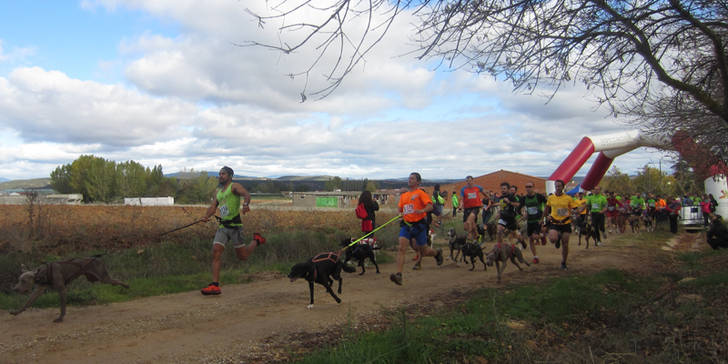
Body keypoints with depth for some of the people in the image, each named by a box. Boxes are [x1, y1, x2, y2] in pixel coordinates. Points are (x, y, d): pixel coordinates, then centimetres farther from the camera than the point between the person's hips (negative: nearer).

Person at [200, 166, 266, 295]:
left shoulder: (234, 186, -3)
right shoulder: (218, 191, 19)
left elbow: (246, 194, -21)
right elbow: (213, 206, 12)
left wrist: (246, 204, -44)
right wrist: (206, 216, -10)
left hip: (234, 225, -6)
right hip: (222, 226, 6)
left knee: (242, 256, 4)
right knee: (215, 252, -8)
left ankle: (256, 240, 32)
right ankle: (215, 285, -6)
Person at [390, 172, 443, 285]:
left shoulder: (420, 193, -5)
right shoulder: (403, 195, 14)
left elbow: (430, 206, -17)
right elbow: (400, 209, 27)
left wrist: (422, 210, -34)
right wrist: (402, 214, 7)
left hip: (419, 225, -4)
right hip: (406, 225, 4)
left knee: (423, 251, 9)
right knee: (402, 248, -14)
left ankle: (437, 253, 43)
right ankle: (398, 275, -20)